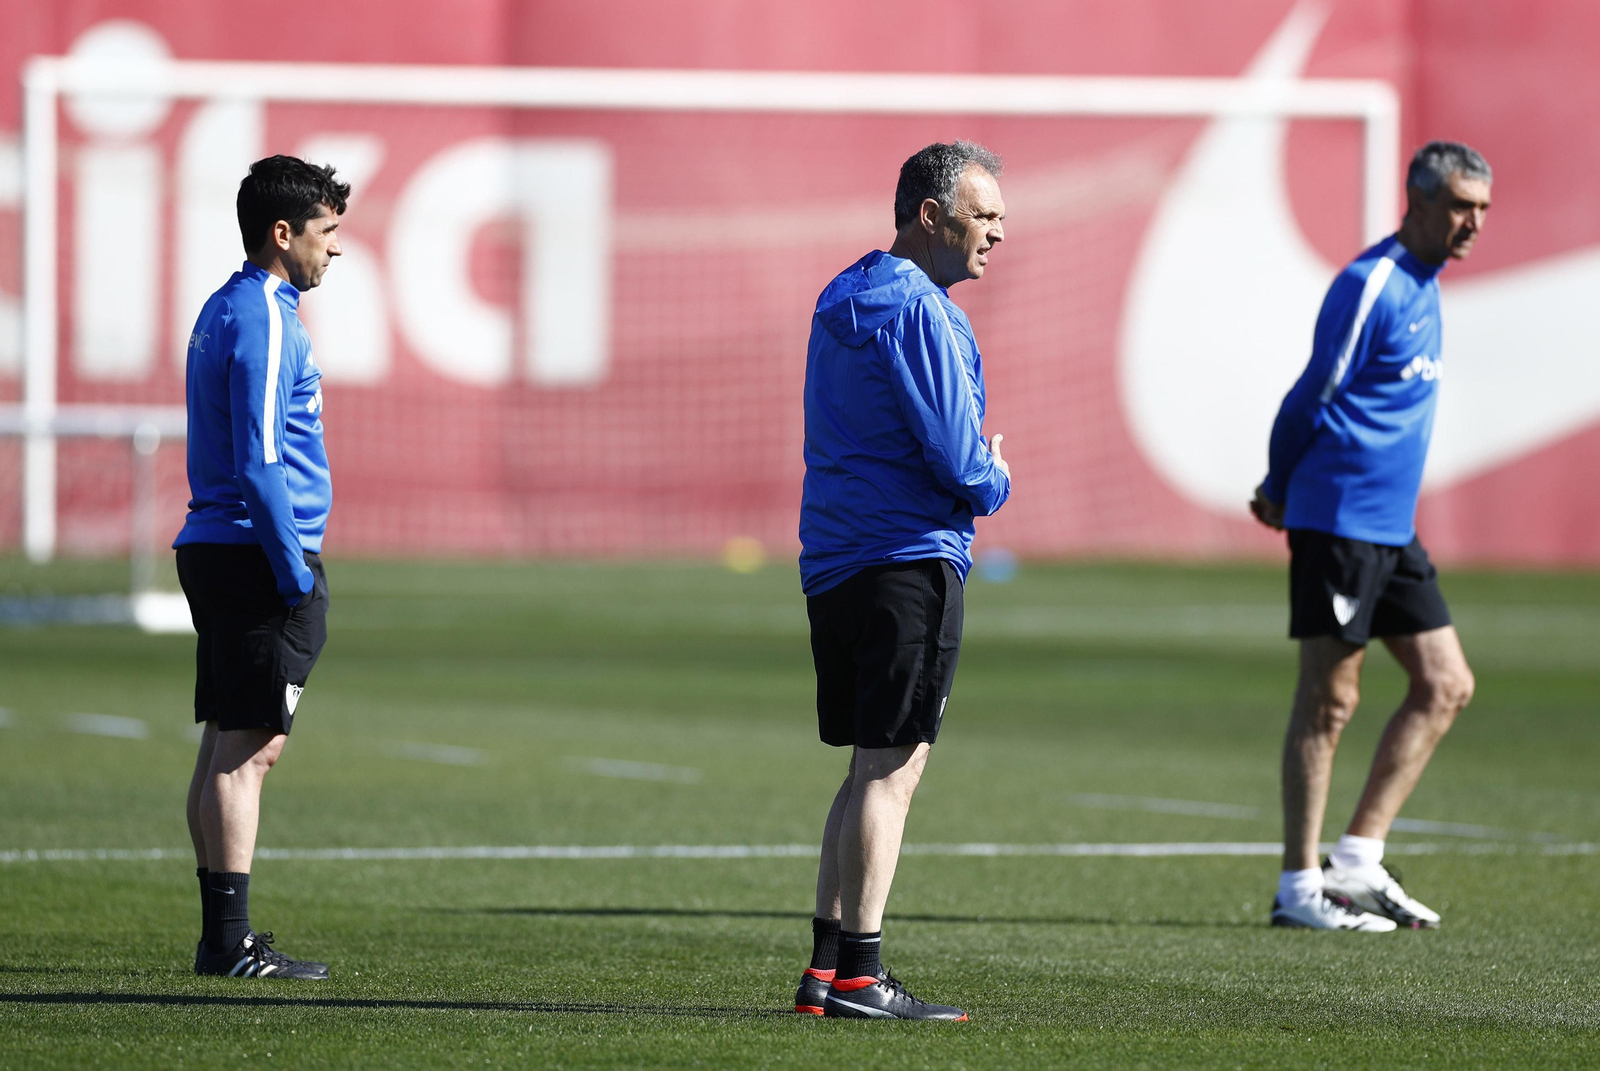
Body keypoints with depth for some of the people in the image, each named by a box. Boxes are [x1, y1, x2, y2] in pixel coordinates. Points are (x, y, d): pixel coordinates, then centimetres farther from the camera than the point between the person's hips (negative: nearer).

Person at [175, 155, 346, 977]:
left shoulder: (223, 312, 17)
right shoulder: (264, 322, -14)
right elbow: (259, 466, -20)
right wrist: (295, 573, -17)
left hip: (213, 550, 10)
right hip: (259, 553, -10)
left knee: (226, 747, 10)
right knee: (248, 749, -8)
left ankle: (222, 935, 13)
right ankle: (231, 943, -8)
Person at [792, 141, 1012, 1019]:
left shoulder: (844, 302, 17)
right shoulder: (919, 312, -14)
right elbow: (958, 462, -18)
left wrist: (972, 462, 13)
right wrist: (995, 480, 4)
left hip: (835, 565, 9)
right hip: (908, 560, -9)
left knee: (868, 770, 14)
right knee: (891, 768, -7)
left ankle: (824, 968, 13)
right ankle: (858, 976, -8)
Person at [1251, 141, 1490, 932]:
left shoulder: (1422, 286, 15)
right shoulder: (1371, 286, -15)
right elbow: (1314, 398, -11)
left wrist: (1284, 492, 14)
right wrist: (1281, 492, 0)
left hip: (1392, 528, 9)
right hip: (1339, 521, -9)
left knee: (1445, 686, 6)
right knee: (1328, 702, -5)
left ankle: (1357, 863, 8)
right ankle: (1299, 887, 1)